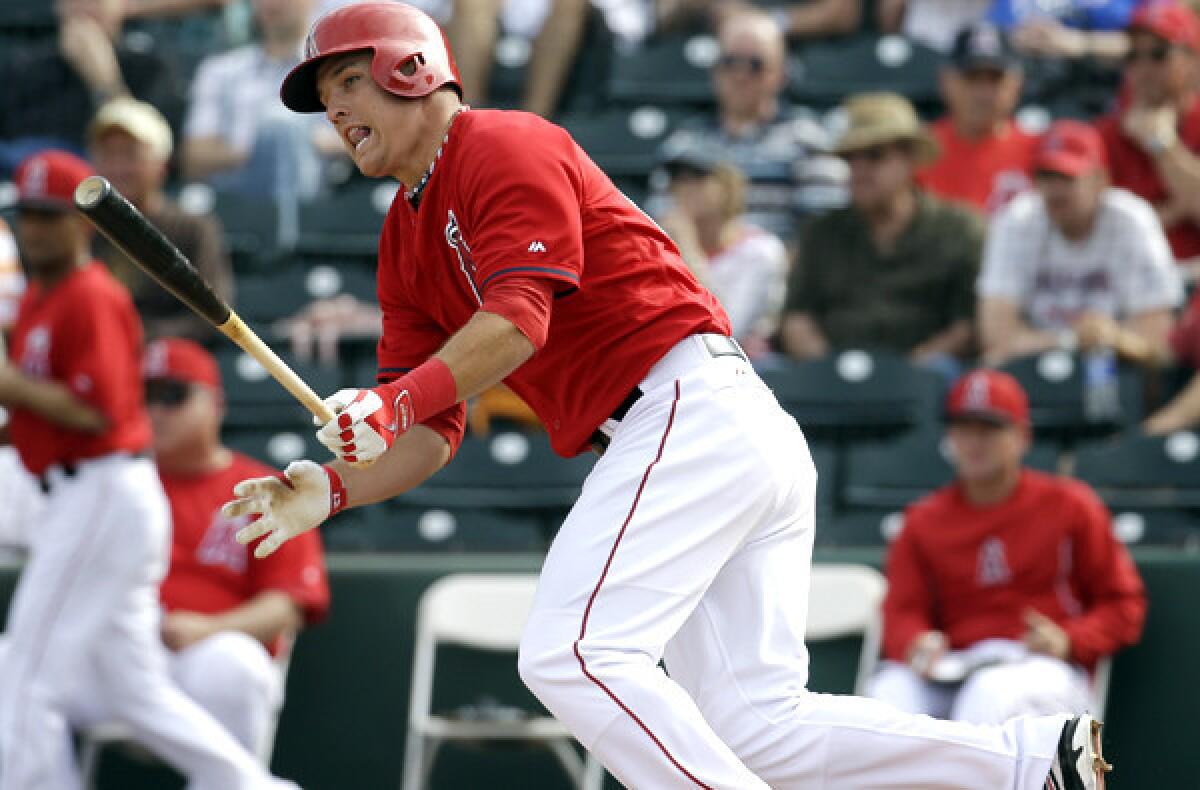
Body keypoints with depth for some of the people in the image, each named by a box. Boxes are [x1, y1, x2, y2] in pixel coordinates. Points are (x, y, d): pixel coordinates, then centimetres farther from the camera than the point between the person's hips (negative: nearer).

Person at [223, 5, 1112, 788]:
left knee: (573, 656, -20)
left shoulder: (506, 146, -3)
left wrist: (395, 402, -28)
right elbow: (432, 433, 18)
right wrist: (334, 487, 0)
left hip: (695, 409, -9)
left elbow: (518, 319, -18)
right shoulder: (407, 241, 23)